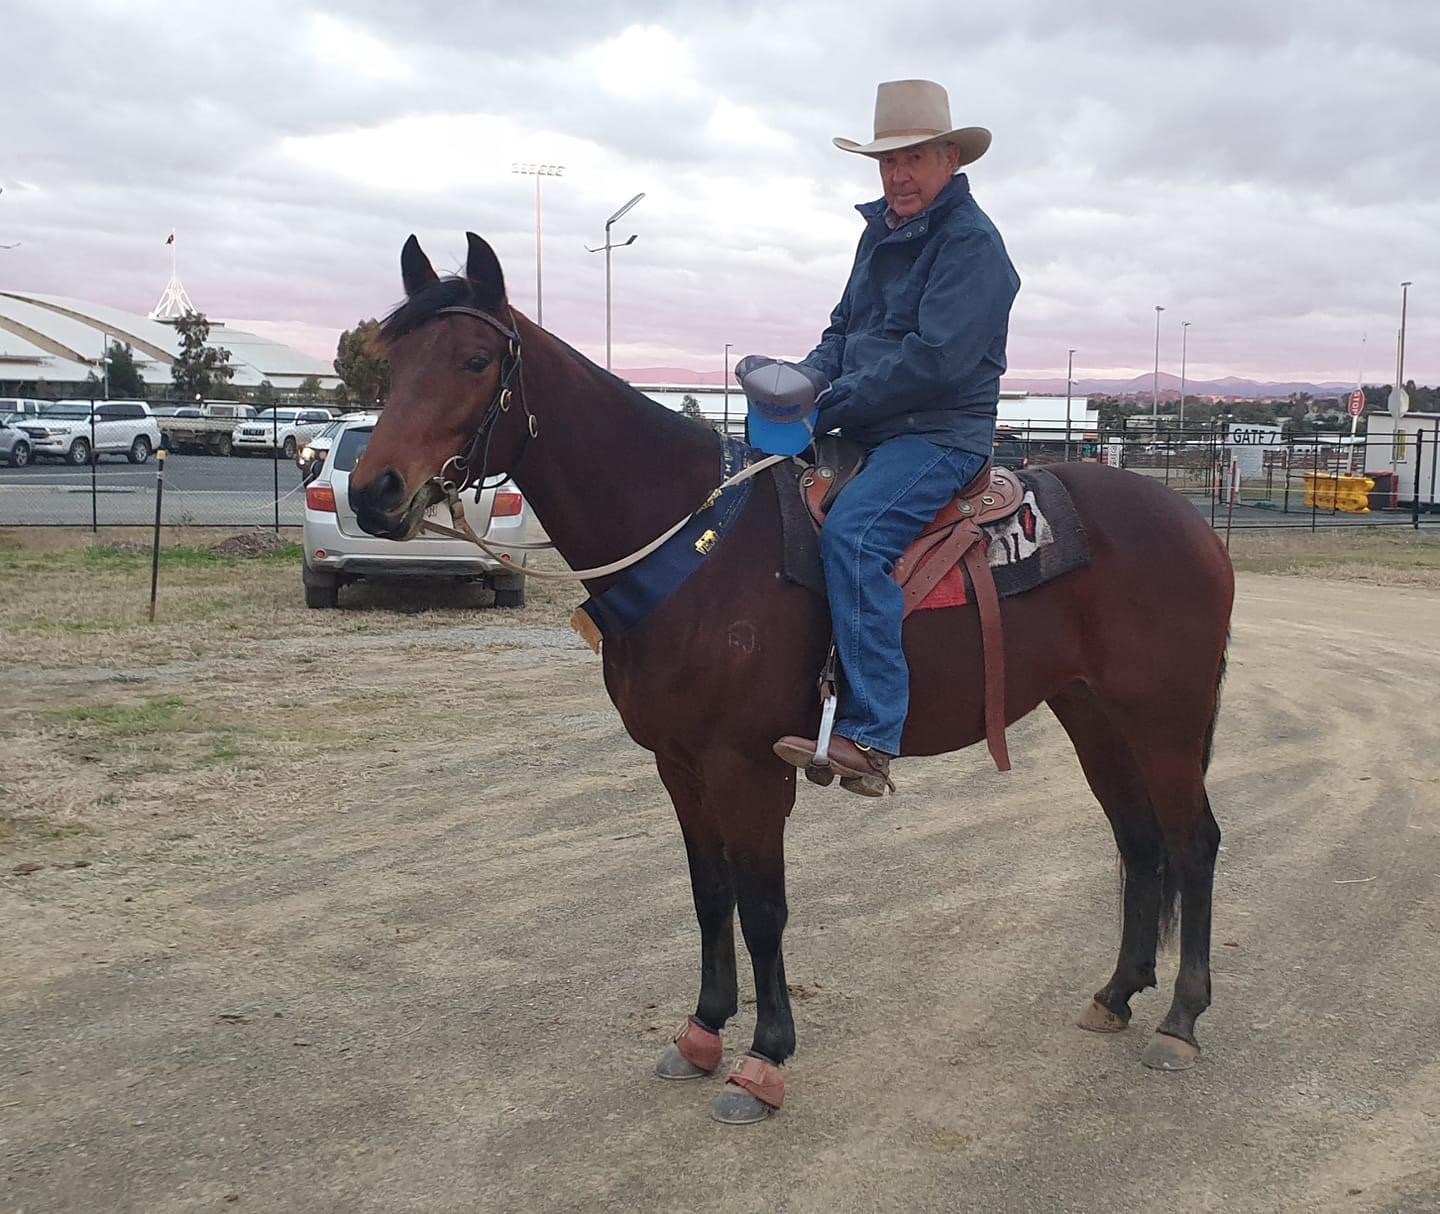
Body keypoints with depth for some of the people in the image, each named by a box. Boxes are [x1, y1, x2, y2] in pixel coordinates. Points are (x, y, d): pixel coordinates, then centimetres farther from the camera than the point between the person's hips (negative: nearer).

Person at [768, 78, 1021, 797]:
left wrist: (831, 406, -17)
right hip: (865, 432, 10)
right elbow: (845, 329, 21)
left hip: (940, 435, -10)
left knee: (851, 533, -33)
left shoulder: (972, 242, -11)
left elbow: (933, 359, -21)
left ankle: (869, 738, -36)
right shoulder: (881, 231, 16)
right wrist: (810, 378, -1)